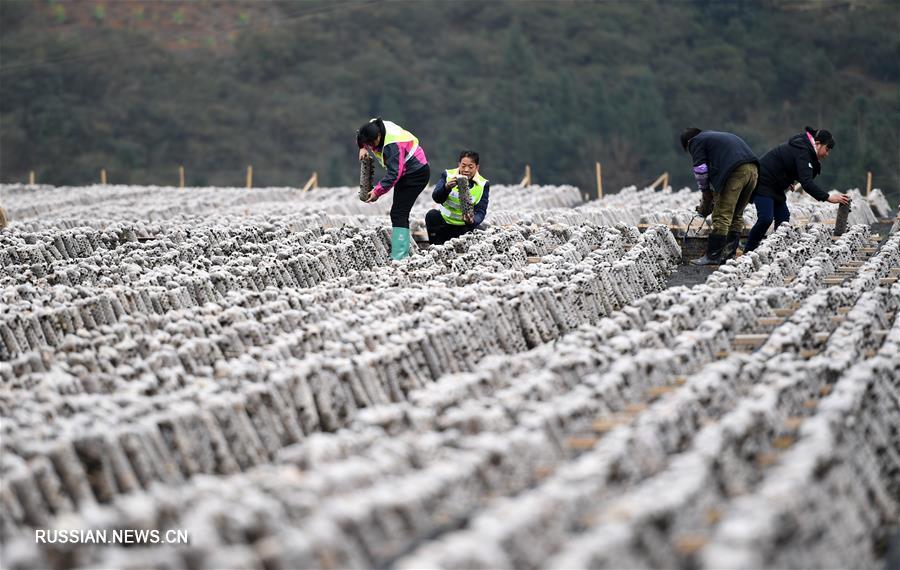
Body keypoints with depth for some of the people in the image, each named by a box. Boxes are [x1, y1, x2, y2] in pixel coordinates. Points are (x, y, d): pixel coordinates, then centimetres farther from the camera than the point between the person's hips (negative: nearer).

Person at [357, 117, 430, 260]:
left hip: (416, 173, -10)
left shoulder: (393, 145, -33)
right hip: (405, 173, 10)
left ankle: (399, 257, -24)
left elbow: (393, 174, -32)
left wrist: (377, 192, -28)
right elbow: (361, 136, 16)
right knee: (399, 212, 14)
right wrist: (363, 148, -4)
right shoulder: (373, 127, -8)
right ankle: (403, 252, 20)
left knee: (398, 213, -18)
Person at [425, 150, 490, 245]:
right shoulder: (448, 175, -4)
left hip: (465, 227, -1)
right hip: (445, 221, 1)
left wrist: (472, 221, -36)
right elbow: (436, 198, -16)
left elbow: (481, 211, -13)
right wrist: (447, 187, -37)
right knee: (432, 215, -29)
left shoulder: (483, 184, -7)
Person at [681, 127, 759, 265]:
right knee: (736, 215, 15)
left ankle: (713, 256, -5)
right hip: (753, 169, 8)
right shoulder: (715, 136, 38)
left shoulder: (696, 142, 13)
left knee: (722, 217, -5)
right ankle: (729, 253, 15)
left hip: (736, 171, -8)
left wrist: (706, 197, 13)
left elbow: (700, 171, 3)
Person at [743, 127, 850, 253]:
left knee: (783, 217, 4)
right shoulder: (802, 151, -24)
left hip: (775, 185, 11)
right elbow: (806, 182, -33)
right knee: (766, 219, -18)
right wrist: (829, 198, -36)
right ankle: (748, 251, -10)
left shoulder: (803, 147, 7)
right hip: (762, 182, -11)